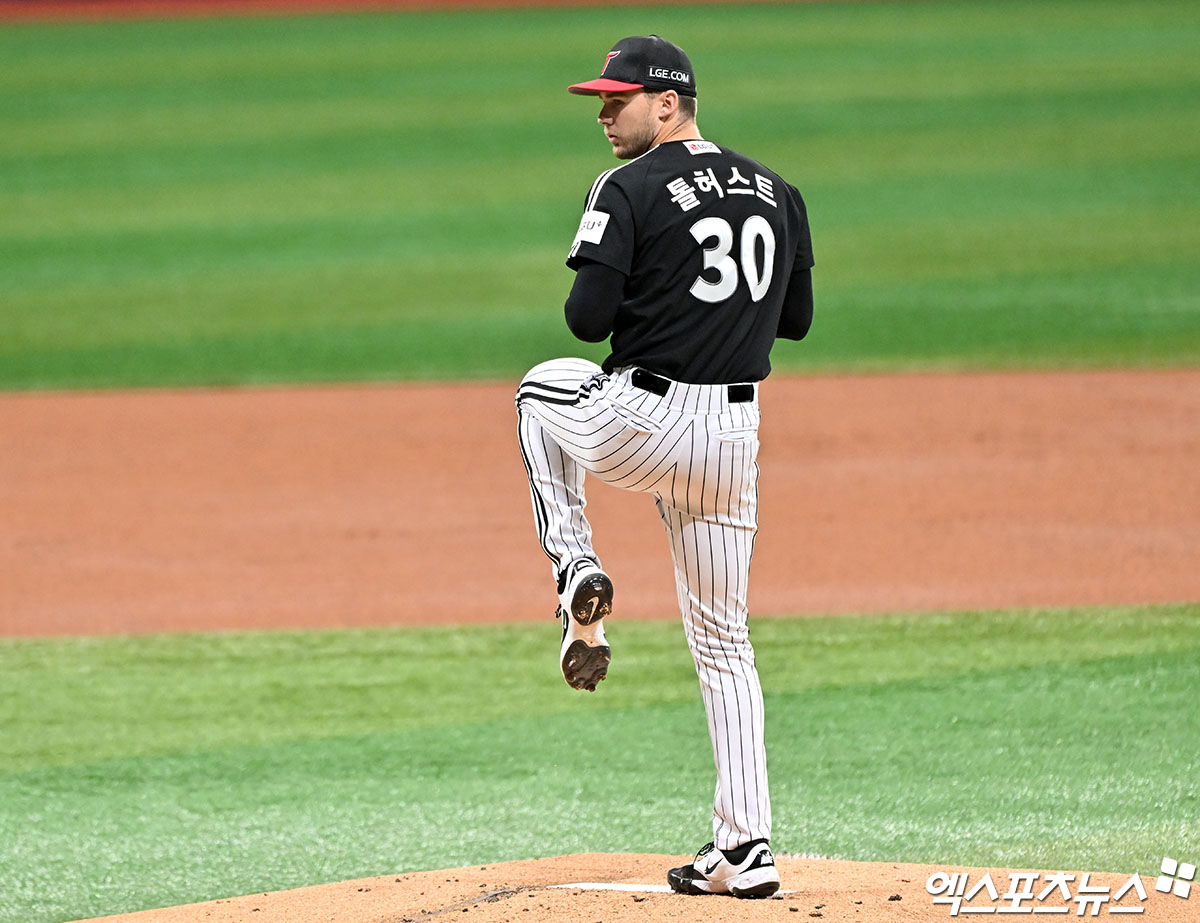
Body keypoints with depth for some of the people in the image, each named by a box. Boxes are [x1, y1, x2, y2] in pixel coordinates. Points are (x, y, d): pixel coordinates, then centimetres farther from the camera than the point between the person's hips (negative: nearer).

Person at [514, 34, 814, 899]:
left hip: (639, 424, -5)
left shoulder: (630, 190, -9)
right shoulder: (776, 193, 10)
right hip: (734, 432, 5)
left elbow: (588, 318, -14)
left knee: (543, 387, 30)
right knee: (723, 640, 13)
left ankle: (577, 569, 15)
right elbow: (797, 319, 17)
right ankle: (746, 849, 6)